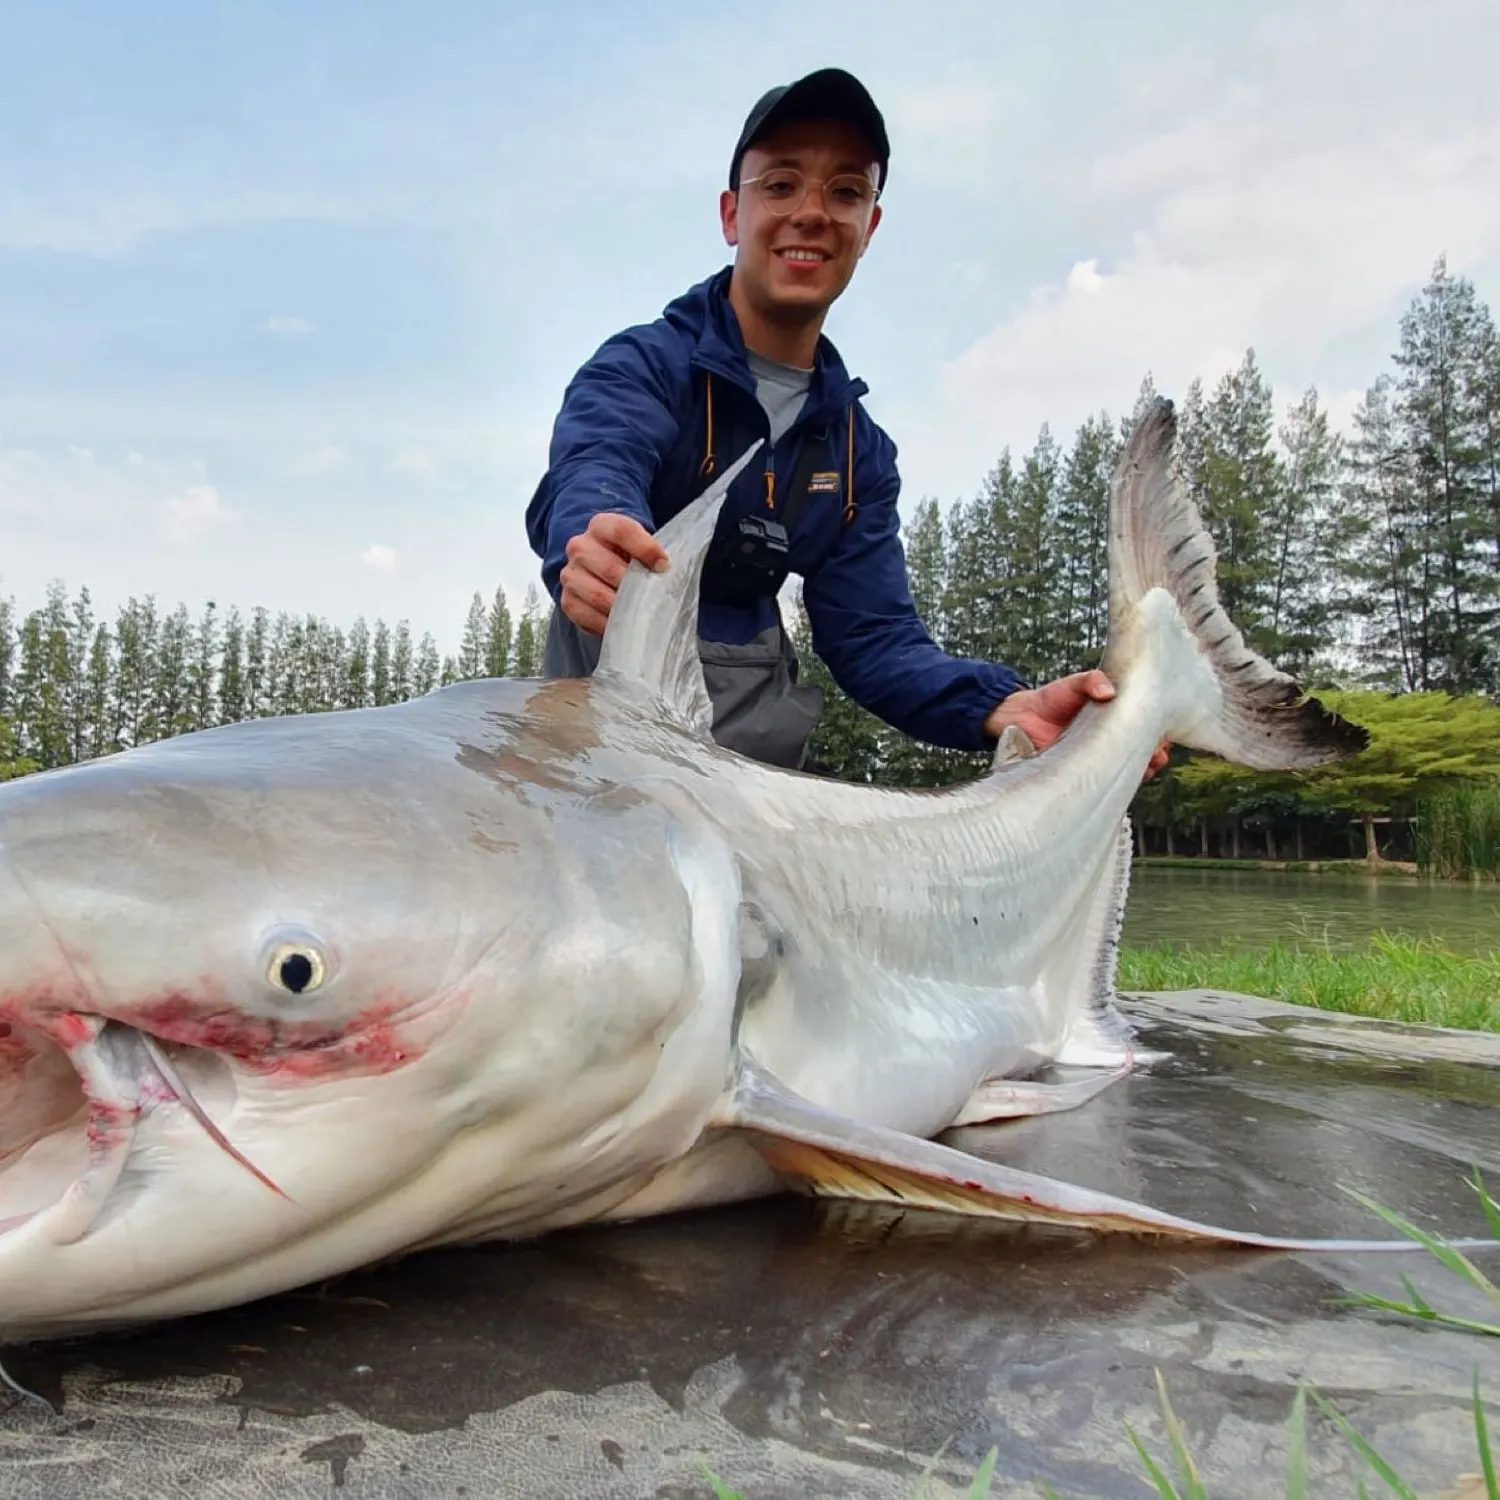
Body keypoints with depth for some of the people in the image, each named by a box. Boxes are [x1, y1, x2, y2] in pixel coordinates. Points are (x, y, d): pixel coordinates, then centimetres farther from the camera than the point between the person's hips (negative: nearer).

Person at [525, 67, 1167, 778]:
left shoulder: (861, 448, 9)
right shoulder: (642, 366, -8)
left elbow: (871, 634, 3)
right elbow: (589, 477, -29)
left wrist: (1004, 706, -16)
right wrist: (594, 549, -54)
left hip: (759, 748, 5)